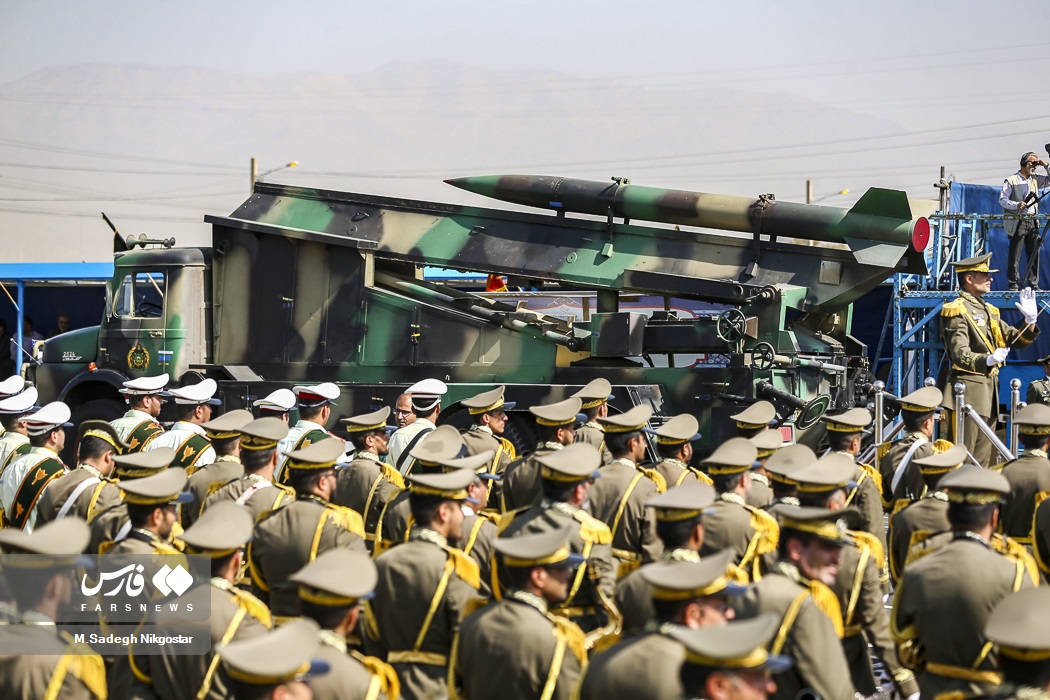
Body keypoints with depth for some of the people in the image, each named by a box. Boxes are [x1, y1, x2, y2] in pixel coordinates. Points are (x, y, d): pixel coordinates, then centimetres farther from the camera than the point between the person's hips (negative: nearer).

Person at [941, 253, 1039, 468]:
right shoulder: (957, 311, -9)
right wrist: (987, 360, -39)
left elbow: (1018, 340, 18)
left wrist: (1030, 321, -1)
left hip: (989, 391, 9)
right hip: (968, 390, -9)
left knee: (983, 461, 11)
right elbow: (960, 355, -21)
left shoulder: (989, 311, 19)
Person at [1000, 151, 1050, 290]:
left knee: (1034, 254, 3)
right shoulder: (1011, 180, -1)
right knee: (1015, 256, -5)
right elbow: (1002, 200, -6)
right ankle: (1013, 284, -2)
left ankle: (1033, 284, 6)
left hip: (1032, 222, 5)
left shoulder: (1035, 180, 16)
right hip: (1017, 222, -5)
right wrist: (1017, 205, -21)